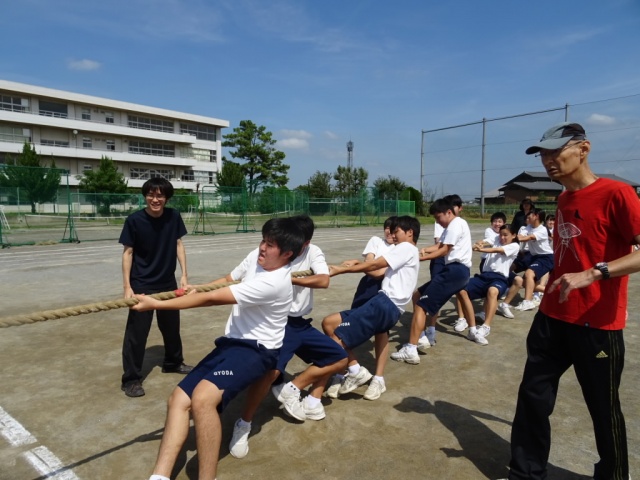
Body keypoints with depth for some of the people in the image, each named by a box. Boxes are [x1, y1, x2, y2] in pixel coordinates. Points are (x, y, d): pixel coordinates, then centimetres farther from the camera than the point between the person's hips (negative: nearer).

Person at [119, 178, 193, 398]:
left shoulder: (173, 216, -7)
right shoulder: (134, 220, -16)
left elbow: (178, 244, 2)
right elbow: (128, 252, -10)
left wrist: (184, 275, -2)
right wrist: (127, 286, -13)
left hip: (168, 282, 4)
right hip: (142, 285, -4)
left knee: (171, 326, 19)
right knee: (137, 332, 0)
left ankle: (173, 362, 41)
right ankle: (131, 379, 14)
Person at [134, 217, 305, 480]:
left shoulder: (273, 283, -26)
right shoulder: (256, 257, 1)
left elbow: (213, 298, -26)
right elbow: (226, 281, 18)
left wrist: (156, 304, -22)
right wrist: (196, 289, -2)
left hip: (256, 349, -9)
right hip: (231, 342, 9)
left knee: (202, 398, -32)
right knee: (178, 400, -3)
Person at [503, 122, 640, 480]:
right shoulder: (564, 199, 11)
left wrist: (593, 273, -34)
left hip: (597, 326, -7)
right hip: (551, 319, 7)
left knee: (604, 409, 12)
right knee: (533, 398, 10)